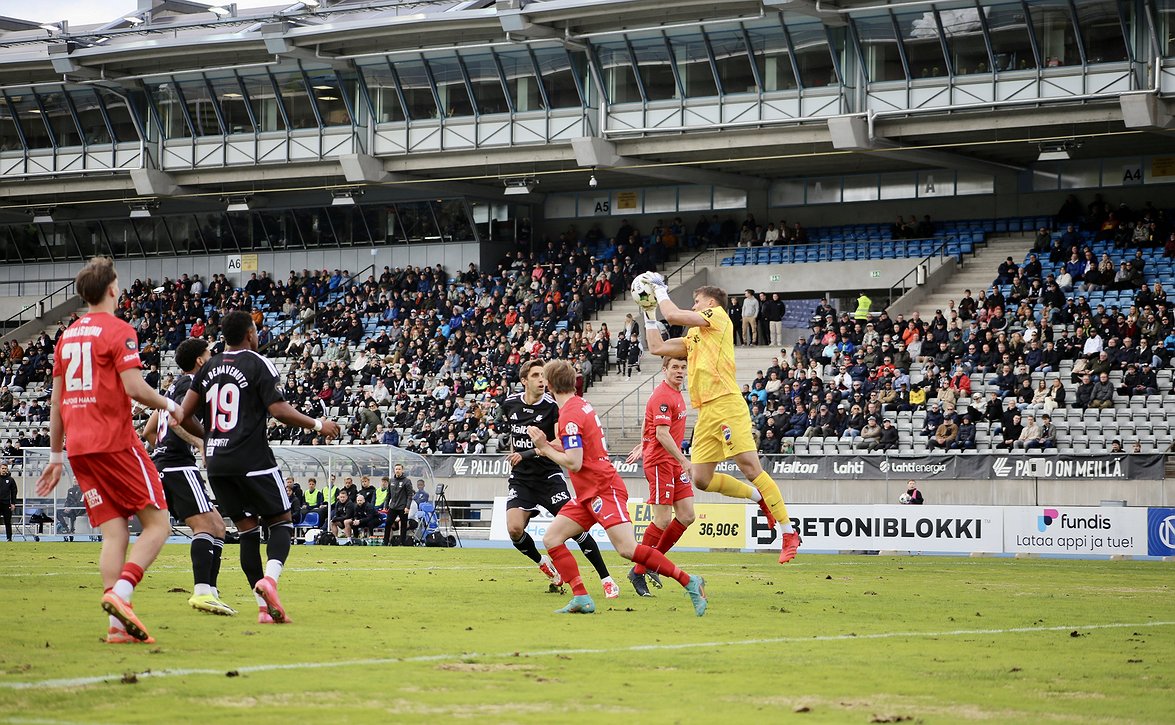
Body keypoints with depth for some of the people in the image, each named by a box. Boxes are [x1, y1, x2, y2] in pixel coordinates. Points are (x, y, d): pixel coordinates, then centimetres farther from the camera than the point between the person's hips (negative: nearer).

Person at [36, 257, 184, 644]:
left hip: (78, 447, 7)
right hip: (115, 441, -7)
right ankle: (120, 592, -22)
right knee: (157, 522, -1)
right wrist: (170, 406, 2)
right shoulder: (118, 331, -5)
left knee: (114, 532, 5)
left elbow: (56, 402, 18)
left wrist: (56, 458, 22)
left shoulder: (67, 335, 17)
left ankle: (117, 624, -6)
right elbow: (134, 388, -16)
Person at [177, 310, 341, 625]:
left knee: (247, 530, 10)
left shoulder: (208, 368, 13)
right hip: (252, 459, -6)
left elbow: (185, 415, 12)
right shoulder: (258, 365, -4)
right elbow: (279, 410, -12)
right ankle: (269, 578, -24)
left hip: (216, 461, 6)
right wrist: (317, 425, 1)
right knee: (281, 521, 4)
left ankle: (264, 607, 4)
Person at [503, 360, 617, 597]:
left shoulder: (552, 406, -12)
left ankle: (606, 579, -4)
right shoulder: (510, 404, 2)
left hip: (549, 476, -3)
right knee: (514, 530, -16)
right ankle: (544, 564, 14)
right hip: (521, 479, 3)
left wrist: (527, 454, -29)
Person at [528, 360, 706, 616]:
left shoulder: (570, 415, -15)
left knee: (627, 549, -19)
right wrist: (548, 447, 12)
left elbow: (574, 463, -21)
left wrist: (545, 447, -9)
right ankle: (581, 598, -4)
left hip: (603, 489, -10)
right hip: (588, 494, 10)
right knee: (551, 538, 3)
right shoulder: (581, 404, 14)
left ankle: (690, 582, -15)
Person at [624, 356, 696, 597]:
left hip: (674, 462, 9)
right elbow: (662, 434, -23)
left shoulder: (676, 394, 15)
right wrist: (683, 459, -25)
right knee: (663, 520, -10)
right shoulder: (663, 396, -15)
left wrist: (644, 445, 33)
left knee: (686, 515, 4)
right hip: (660, 461, -9)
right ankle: (638, 572, 0)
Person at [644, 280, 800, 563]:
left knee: (750, 468, -14)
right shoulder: (693, 337, 27)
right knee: (700, 479, 1)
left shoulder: (718, 316, 3)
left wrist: (661, 291, 11)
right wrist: (648, 313, 29)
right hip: (705, 413, 9)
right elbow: (657, 348, 29)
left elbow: (673, 316, -5)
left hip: (726, 403, -9)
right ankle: (759, 497, 19)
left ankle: (789, 532, -12)